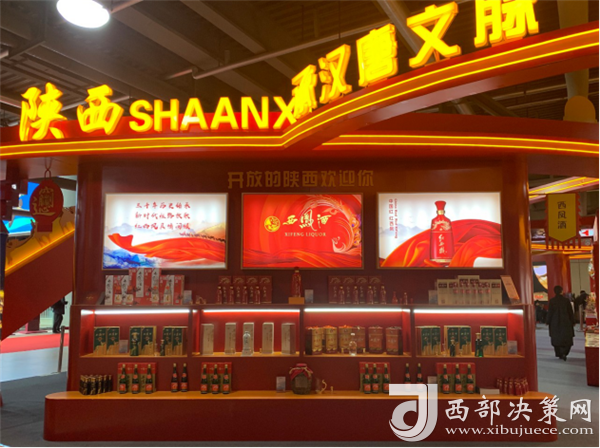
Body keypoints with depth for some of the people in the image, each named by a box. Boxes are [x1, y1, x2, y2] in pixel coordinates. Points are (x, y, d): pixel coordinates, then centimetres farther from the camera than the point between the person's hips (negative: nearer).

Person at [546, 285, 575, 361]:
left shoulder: (552, 301, -8)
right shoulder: (566, 300, -6)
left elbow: (550, 312, -7)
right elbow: (570, 312, 0)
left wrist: (547, 322, 4)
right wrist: (573, 322, 10)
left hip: (555, 323, 0)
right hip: (565, 322, 0)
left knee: (556, 339, 14)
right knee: (567, 339, 6)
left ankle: (559, 354, 20)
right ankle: (564, 353, -13)